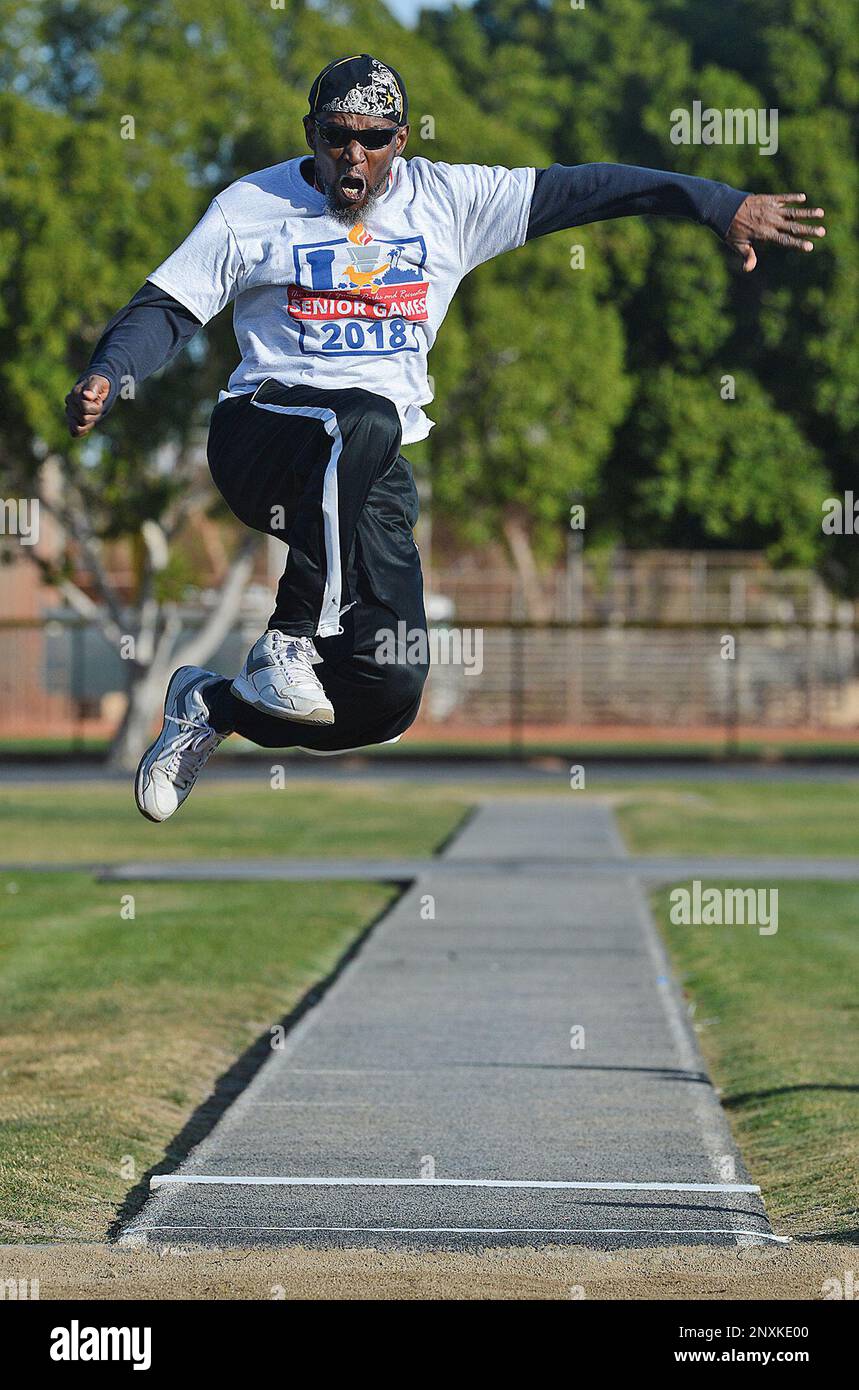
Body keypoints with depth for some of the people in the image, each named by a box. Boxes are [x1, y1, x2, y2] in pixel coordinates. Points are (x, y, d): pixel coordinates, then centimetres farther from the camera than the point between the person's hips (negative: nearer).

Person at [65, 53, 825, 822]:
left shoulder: (448, 200, 11)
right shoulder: (250, 206, 7)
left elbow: (577, 190, 7)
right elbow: (166, 308, 4)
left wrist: (721, 205, 1)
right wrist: (105, 377, -16)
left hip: (374, 473, 3)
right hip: (261, 433, -3)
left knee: (390, 695, -11)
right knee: (366, 420, -40)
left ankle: (213, 706, 14)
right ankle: (292, 641, -32)